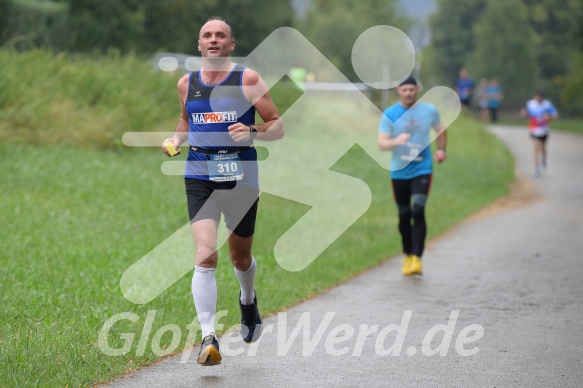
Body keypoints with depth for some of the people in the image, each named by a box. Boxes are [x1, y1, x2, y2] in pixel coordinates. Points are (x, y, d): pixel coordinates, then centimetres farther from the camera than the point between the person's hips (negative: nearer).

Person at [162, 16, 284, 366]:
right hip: (200, 178, 1)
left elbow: (278, 126, -1)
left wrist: (252, 132, -20)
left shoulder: (248, 80, -2)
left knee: (240, 258, 15)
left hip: (241, 177, -1)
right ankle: (209, 339, -20)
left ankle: (248, 299, 51)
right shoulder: (187, 84, 8)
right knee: (205, 255, -18)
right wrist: (176, 138, 7)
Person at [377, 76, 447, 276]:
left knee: (418, 211, -17)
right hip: (399, 172, 1)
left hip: (422, 170, -1)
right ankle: (407, 256, 26)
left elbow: (441, 130, 20)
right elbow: (381, 143, -9)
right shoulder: (389, 114, -3)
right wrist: (396, 141, -27)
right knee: (404, 215, 9)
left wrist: (441, 149, 8)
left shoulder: (429, 111, 0)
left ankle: (417, 258, -19)